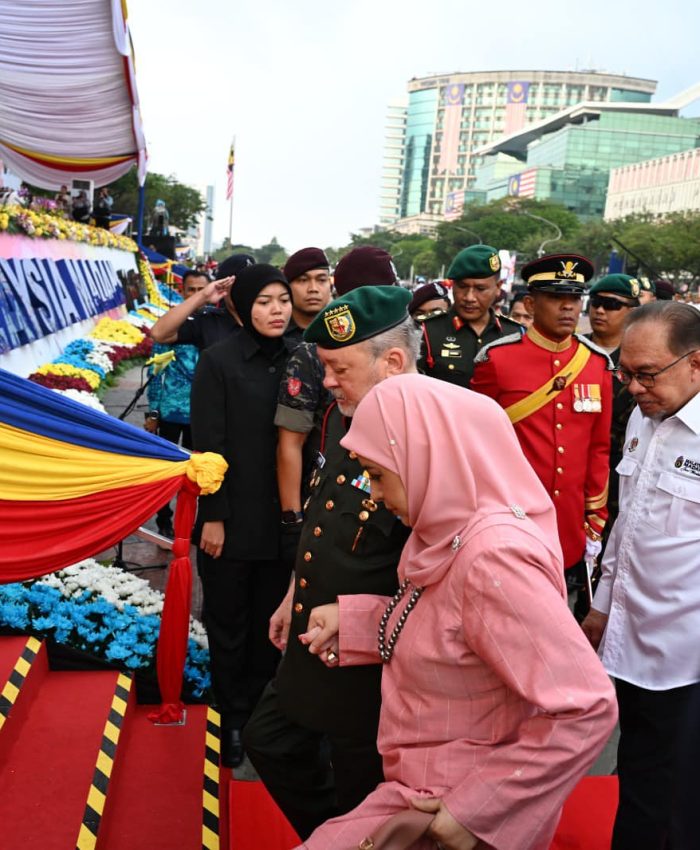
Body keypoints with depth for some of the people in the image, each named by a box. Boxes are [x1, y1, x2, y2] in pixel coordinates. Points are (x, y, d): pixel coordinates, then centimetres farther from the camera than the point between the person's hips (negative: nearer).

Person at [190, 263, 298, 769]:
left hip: (281, 515, 3)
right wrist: (212, 516, -11)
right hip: (232, 517, -3)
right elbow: (208, 445, -9)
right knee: (228, 619, 9)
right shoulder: (219, 361, -8)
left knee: (271, 619, 11)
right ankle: (233, 717, 26)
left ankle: (260, 709, 29)